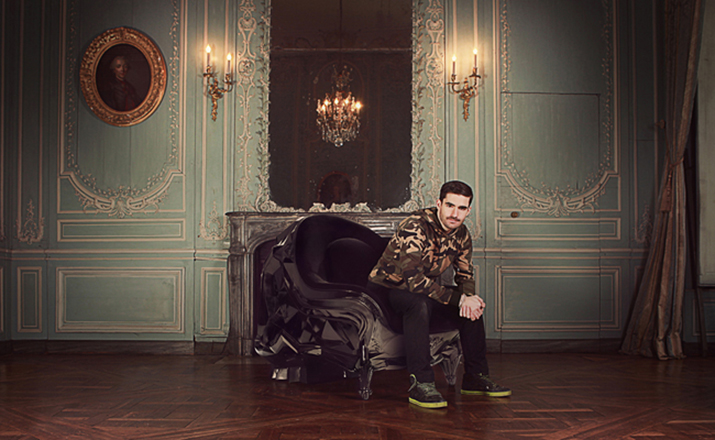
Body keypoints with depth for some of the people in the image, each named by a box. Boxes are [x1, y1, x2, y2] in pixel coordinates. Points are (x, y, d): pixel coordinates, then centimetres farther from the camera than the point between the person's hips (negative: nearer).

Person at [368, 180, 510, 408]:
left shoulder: (461, 234, -4)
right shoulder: (415, 227, -29)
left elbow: (465, 275, 4)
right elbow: (413, 279, -35)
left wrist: (468, 297, -21)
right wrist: (459, 299, -35)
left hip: (426, 287, 7)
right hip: (390, 286, -7)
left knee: (473, 306, -7)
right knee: (419, 303, -38)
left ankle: (475, 377, 6)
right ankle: (420, 385, -33)